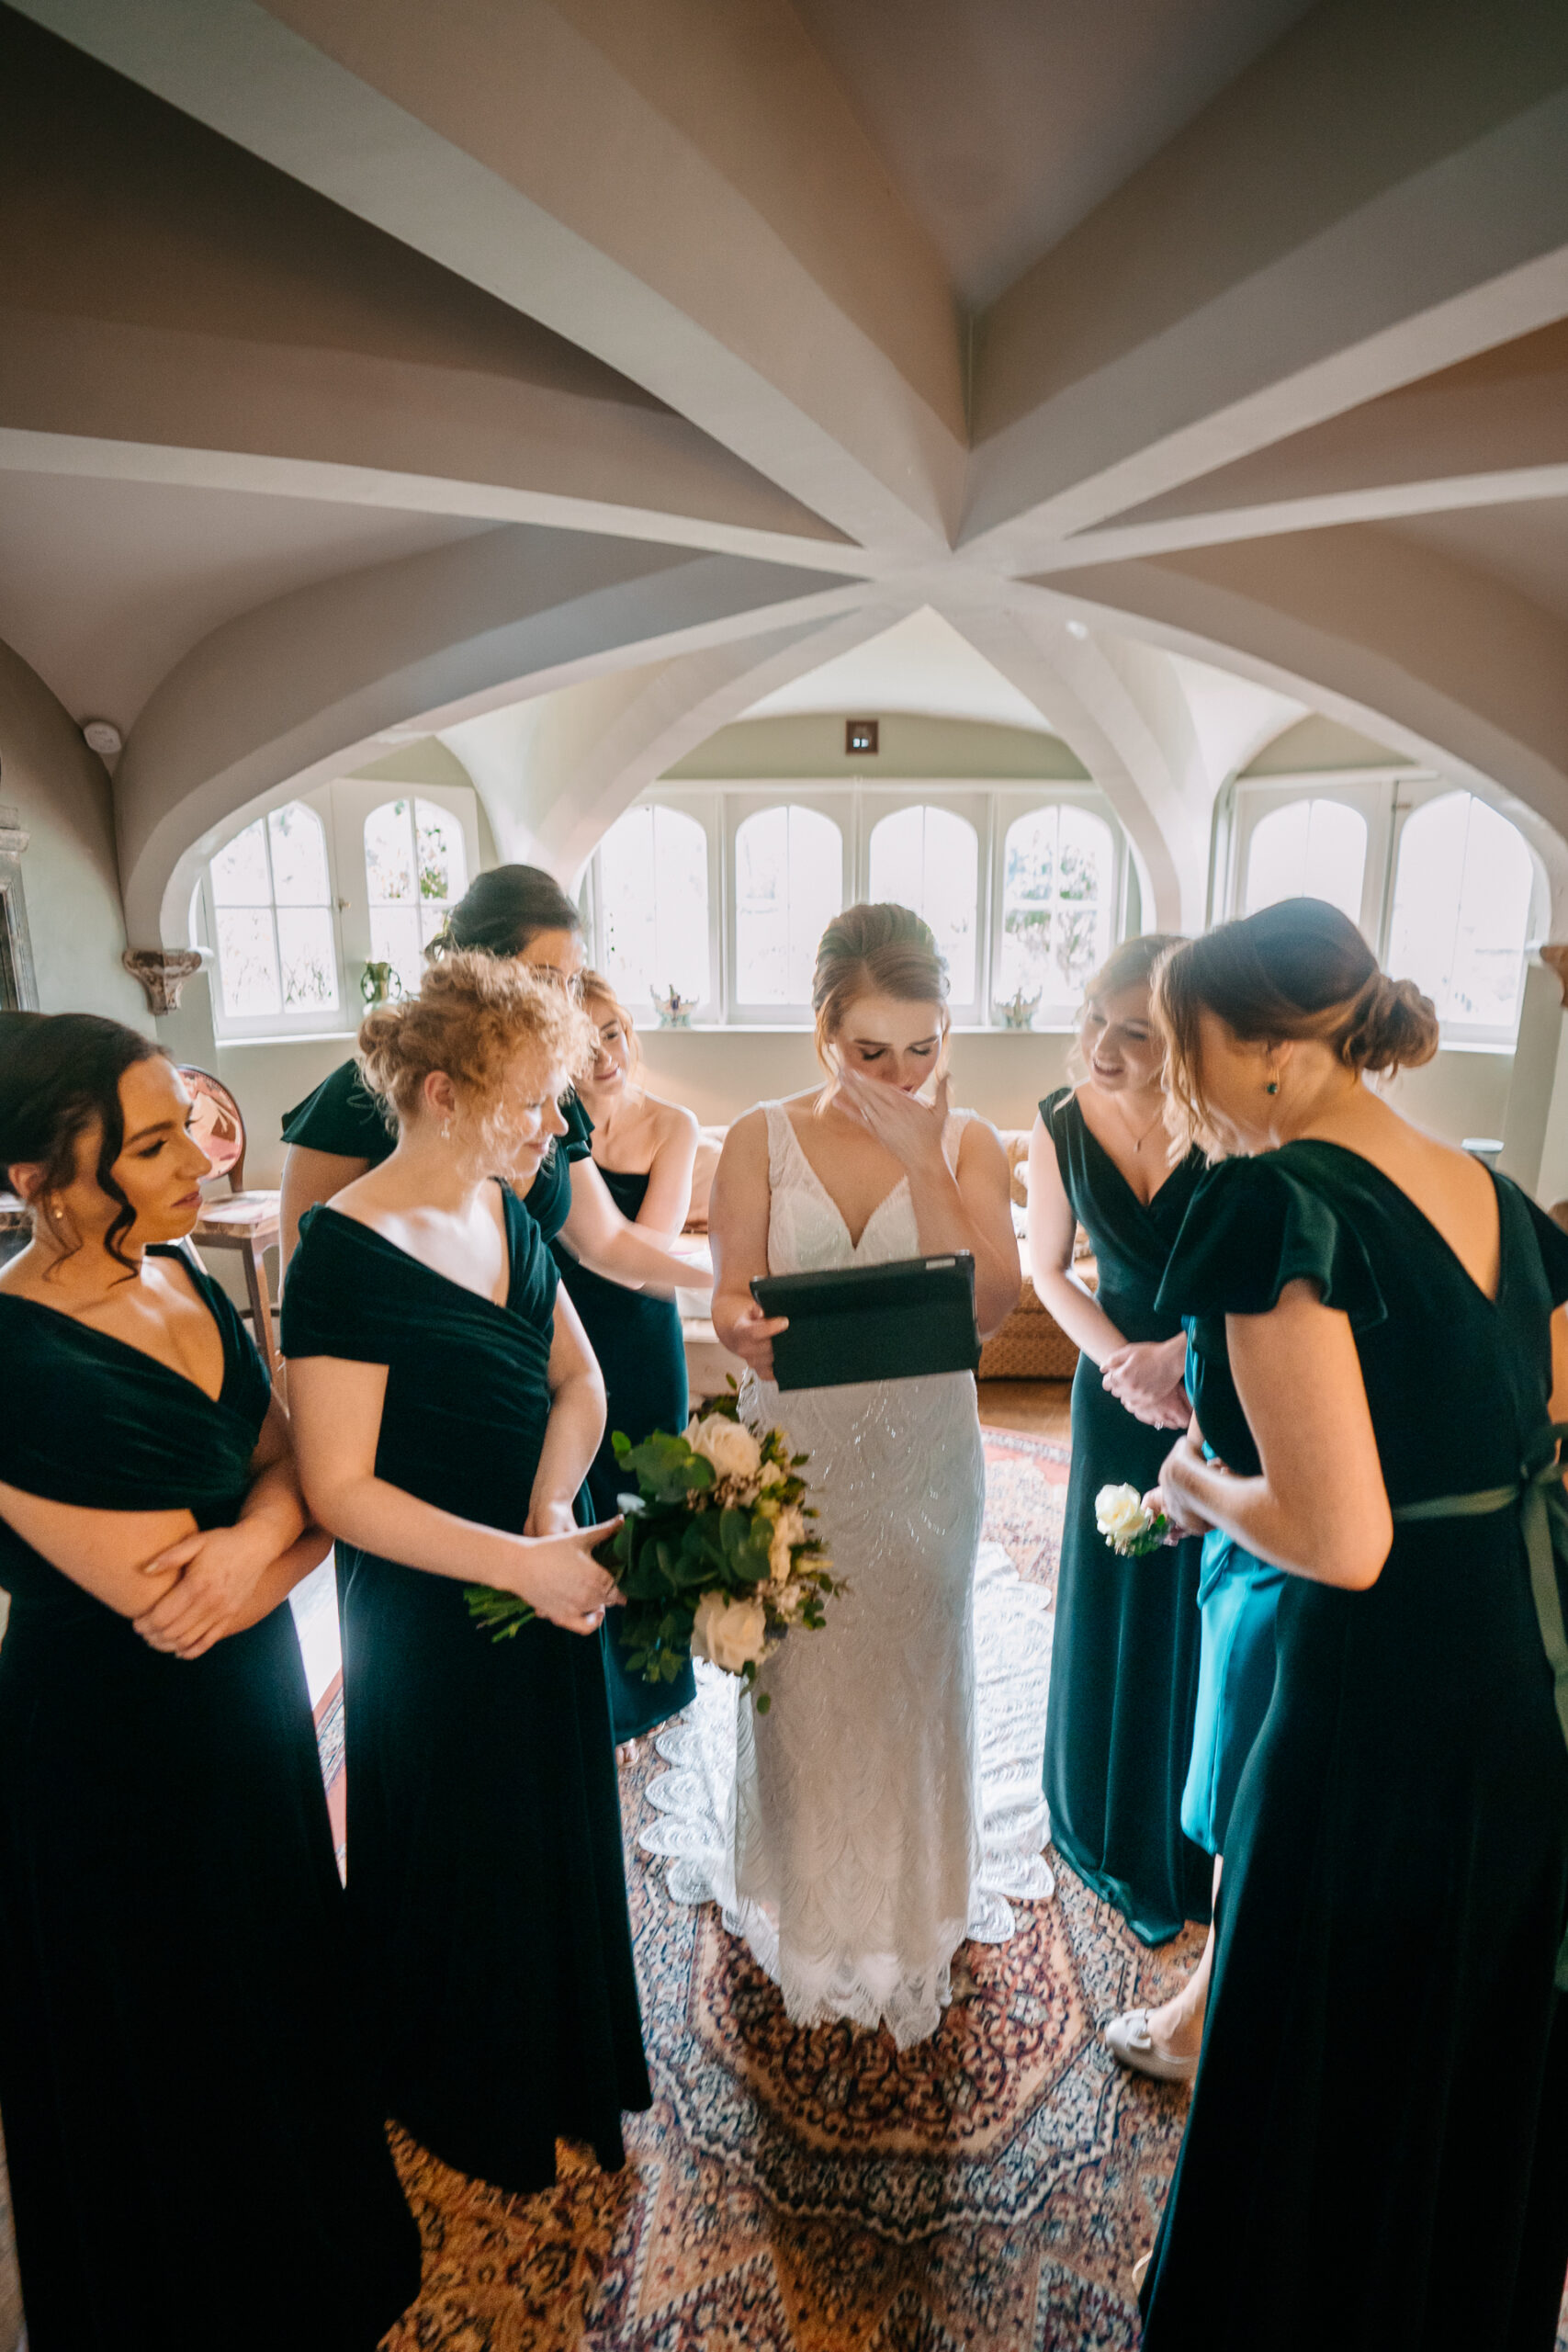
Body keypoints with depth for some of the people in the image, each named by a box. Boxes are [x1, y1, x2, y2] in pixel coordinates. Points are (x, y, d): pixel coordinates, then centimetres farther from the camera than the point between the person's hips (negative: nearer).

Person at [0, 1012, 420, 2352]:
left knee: (279, 1980, 29)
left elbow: (287, 1459, -2)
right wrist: (292, 1524, -11)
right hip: (120, 1760, -7)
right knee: (170, 2053, 20)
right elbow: (173, 1613, -26)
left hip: (251, 1714, 7)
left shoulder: (182, 1276, -6)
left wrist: (255, 1535, -22)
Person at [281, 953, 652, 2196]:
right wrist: (521, 1561, -27)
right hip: (430, 1615, -6)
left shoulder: (506, 1212, -2)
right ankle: (476, 2102, 51)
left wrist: (554, 1512, -15)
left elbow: (578, 1381, 1)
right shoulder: (347, 1254, -25)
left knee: (559, 1830, 25)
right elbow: (340, 1489, -25)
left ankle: (563, 2061, 56)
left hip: (543, 1572, 7)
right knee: (462, 1855, 18)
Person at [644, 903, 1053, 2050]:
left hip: (924, 1455, 1)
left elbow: (990, 1302, -16)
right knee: (793, 1677, 14)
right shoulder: (760, 1140, -6)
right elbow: (733, 1298, -9)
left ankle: (909, 1906, 45)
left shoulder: (968, 1144, -5)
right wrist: (751, 1336, -33)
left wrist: (923, 1156, -22)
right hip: (793, 1452, 0)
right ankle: (797, 1902, 44)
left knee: (912, 1675, 17)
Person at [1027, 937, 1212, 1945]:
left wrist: (1180, 1350, -21)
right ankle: (1114, 1833, 40)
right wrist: (1121, 1360, -11)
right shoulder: (1062, 1124, -12)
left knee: (1212, 1615, 12)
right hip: (1122, 1388, 2)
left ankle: (1190, 1848, 41)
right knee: (1113, 1606, 12)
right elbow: (1049, 1268, 0)